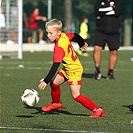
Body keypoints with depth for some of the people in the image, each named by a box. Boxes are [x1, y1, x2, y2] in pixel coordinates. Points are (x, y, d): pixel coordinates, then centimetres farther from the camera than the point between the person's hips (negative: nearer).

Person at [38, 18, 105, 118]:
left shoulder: (59, 47, -30)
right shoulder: (64, 35, -6)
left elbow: (55, 66, -33)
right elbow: (76, 36, 14)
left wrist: (45, 81, -34)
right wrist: (82, 44, 36)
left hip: (75, 70, -10)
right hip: (67, 68, 10)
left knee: (76, 96, -13)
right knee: (54, 84, 17)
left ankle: (97, 110, -12)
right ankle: (56, 104, 42)